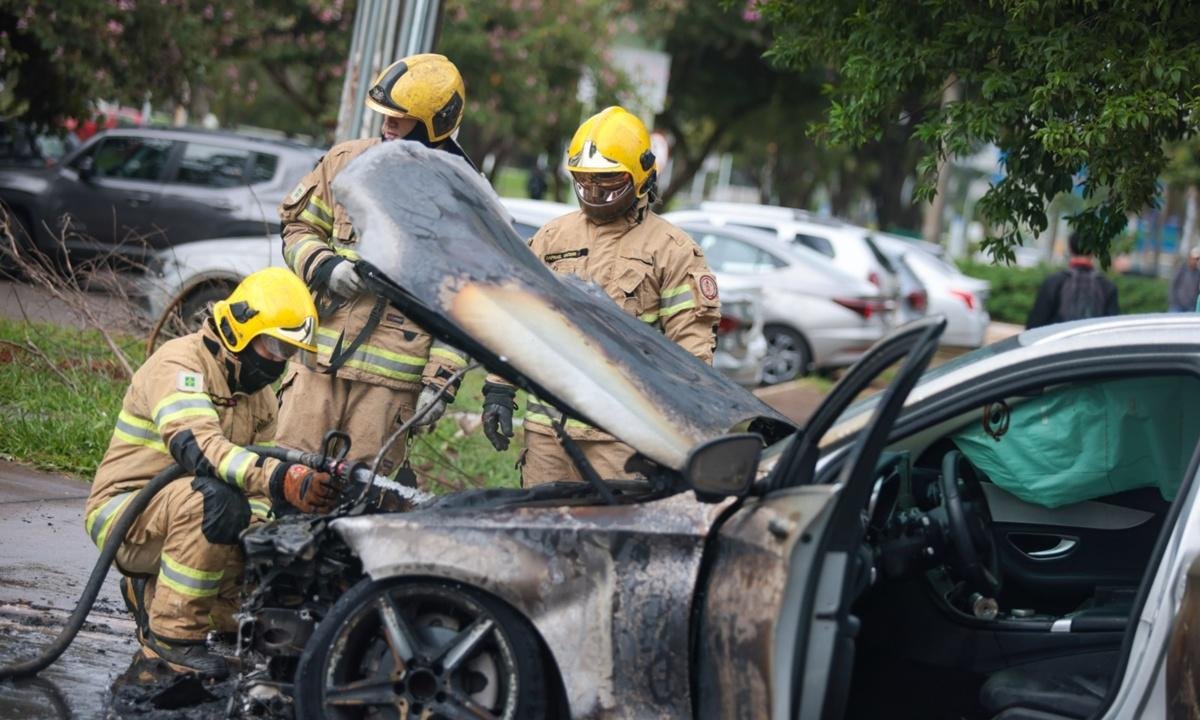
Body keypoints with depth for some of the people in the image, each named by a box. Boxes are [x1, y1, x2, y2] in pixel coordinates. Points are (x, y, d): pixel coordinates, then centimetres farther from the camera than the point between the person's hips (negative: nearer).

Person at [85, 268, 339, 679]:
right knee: (213, 498, -35)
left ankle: (151, 592, 9)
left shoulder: (260, 394, 11)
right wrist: (281, 481, -50)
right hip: (124, 513, -9)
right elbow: (196, 445, -37)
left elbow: (258, 473, 10)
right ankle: (172, 637, -24)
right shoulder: (180, 364, -18)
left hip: (185, 514, 9)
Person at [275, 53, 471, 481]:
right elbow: (299, 227, 19)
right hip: (317, 363, 3)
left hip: (391, 376, -3)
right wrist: (323, 266, -4)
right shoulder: (347, 161, 9)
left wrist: (441, 381, -7)